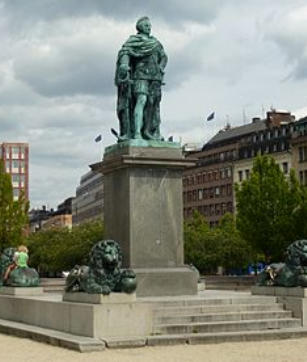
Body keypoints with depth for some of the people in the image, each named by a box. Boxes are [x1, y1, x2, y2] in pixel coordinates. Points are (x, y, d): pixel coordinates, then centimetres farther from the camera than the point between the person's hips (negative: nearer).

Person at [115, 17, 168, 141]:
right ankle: (137, 133, -26)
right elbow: (124, 52, -12)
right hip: (140, 75, -6)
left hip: (155, 76, 6)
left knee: (153, 103, 1)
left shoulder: (155, 42, 21)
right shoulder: (133, 40, 3)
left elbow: (163, 57, 25)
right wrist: (124, 65, -33)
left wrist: (161, 69, 5)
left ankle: (149, 132, 6)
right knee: (141, 101, -19)